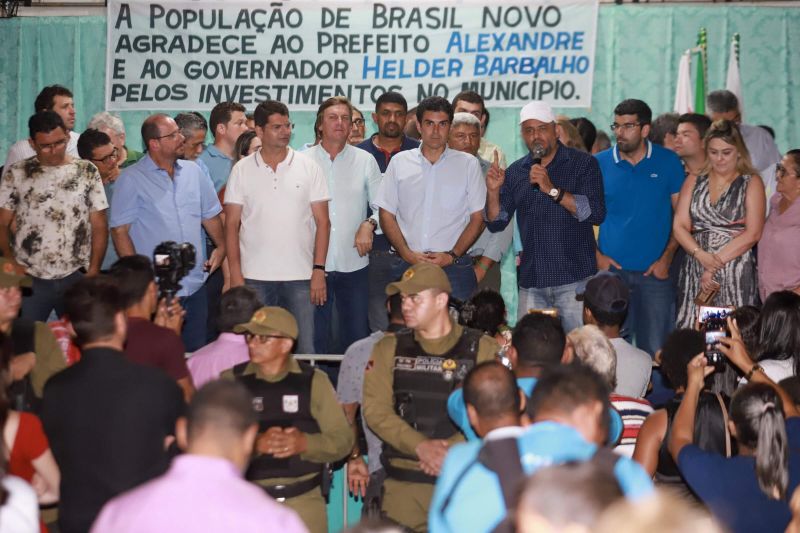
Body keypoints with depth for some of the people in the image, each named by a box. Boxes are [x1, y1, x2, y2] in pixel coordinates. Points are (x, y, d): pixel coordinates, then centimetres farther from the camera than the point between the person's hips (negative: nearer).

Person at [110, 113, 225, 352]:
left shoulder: (194, 172, 10)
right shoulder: (131, 179, -5)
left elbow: (211, 215, 19)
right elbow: (120, 230, -6)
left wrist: (221, 246, 3)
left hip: (194, 288, 5)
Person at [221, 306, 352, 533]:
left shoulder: (313, 381, 4)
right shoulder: (232, 381, 3)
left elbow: (342, 439, 1)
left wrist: (305, 443, -17)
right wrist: (256, 444, -22)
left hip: (304, 501, 0)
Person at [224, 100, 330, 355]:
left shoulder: (309, 167, 4)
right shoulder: (242, 170, 4)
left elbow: (322, 222, 4)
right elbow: (232, 225, 4)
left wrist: (319, 270, -5)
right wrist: (235, 274, -4)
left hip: (300, 277, 0)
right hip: (254, 277, 0)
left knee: (305, 350, 1)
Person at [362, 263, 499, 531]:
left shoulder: (481, 348, 4)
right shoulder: (389, 349, 10)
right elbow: (375, 409, 0)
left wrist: (451, 450, -16)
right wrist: (421, 446, -14)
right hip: (403, 481, 2)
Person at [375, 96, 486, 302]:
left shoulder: (468, 164, 8)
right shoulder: (399, 162, 11)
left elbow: (478, 217, 6)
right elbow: (387, 215, 10)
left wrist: (452, 255, -7)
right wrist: (407, 253, -4)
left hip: (453, 265, -1)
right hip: (407, 265, 1)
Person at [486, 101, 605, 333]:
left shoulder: (583, 164, -1)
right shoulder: (515, 172, 11)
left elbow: (596, 213, -13)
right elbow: (496, 223, 10)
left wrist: (552, 190, -20)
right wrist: (493, 191, -8)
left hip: (574, 279, -4)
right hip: (531, 282, 4)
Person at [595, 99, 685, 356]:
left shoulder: (668, 162, 3)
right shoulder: (599, 163, 4)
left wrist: (667, 258, -5)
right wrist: (596, 255, -3)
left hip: (654, 272, 0)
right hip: (611, 269, 1)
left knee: (654, 351, 3)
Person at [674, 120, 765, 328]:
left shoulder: (751, 183, 6)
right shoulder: (694, 182, 14)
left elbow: (752, 233, -5)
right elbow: (679, 226, 5)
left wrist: (717, 262, -11)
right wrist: (702, 255, -12)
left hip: (736, 273, -3)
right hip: (695, 270, 3)